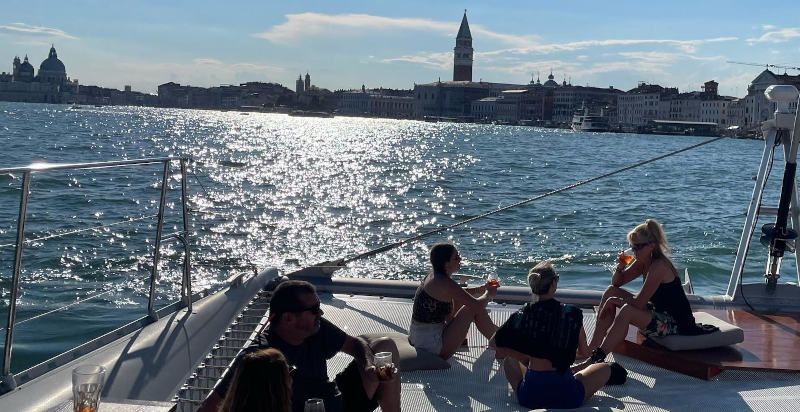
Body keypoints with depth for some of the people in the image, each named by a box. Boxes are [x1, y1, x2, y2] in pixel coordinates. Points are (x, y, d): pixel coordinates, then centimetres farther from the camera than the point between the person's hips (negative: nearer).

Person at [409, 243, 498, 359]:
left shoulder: (433, 276, 6)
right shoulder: (444, 282, -21)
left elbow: (462, 293, 24)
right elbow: (477, 304, -18)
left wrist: (483, 288, 12)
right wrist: (489, 294, 3)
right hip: (433, 347, -10)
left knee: (459, 301, 18)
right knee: (474, 308, -5)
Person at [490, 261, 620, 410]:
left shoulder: (522, 314, -5)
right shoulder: (572, 313, -8)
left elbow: (493, 344, 3)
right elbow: (584, 352, 4)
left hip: (529, 397, 0)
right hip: (567, 397, 0)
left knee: (510, 360, 32)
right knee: (605, 368, 26)